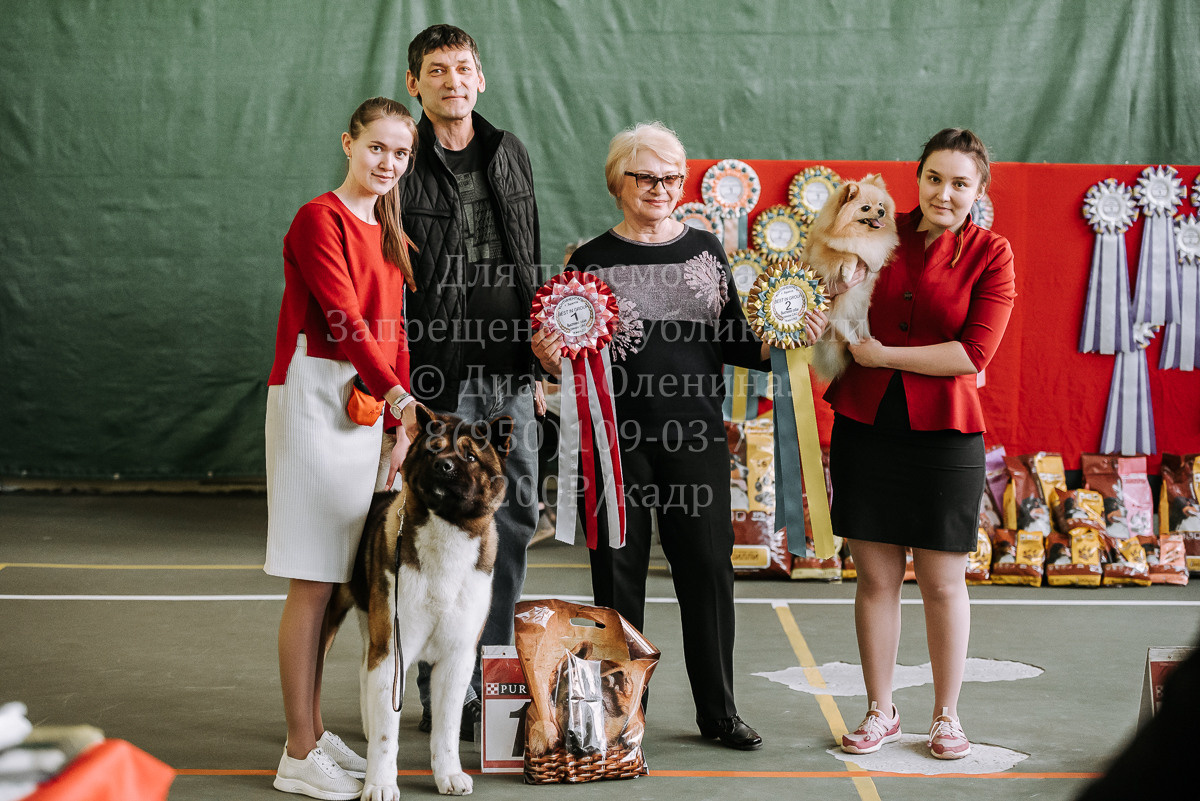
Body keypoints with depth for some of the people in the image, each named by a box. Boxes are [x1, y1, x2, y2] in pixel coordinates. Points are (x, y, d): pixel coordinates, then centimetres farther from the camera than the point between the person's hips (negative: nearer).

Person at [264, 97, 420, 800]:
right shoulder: (319, 219, -9)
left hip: (371, 405, 8)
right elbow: (343, 318, -20)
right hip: (316, 399, -8)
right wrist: (400, 397, -30)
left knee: (334, 581, 11)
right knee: (314, 582, -5)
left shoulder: (390, 236, 16)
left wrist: (399, 422, 6)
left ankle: (315, 733, 21)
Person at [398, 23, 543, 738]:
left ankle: (492, 679, 18)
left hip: (508, 374, 5)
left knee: (516, 517, 6)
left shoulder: (511, 156, 14)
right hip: (435, 377, -5)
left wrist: (536, 364, 15)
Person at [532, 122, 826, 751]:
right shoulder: (593, 260, 3)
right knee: (619, 573, 4)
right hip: (617, 436, -2)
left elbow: (731, 343, 12)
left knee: (708, 568, 4)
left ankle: (718, 711, 17)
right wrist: (554, 361, -18)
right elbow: (573, 356, 4)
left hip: (695, 435, 2)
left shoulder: (705, 250, 10)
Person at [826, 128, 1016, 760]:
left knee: (943, 582, 5)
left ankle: (946, 716, 20)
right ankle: (880, 712, 21)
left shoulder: (990, 254, -3)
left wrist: (881, 354, -12)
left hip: (943, 432, -2)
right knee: (875, 577, 7)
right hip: (865, 424, 3)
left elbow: (972, 354, -13)